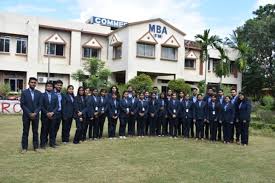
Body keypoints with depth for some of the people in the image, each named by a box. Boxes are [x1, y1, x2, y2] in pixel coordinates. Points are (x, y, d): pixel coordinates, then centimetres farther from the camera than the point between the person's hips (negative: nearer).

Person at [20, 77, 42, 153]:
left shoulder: (38, 93, 5)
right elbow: (22, 104, -5)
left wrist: (35, 113, -11)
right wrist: (29, 113, -12)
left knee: (35, 132, 6)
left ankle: (36, 147, 14)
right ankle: (24, 148, 11)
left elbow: (40, 105, 3)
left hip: (35, 115, 2)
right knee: (25, 132, 4)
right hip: (26, 115, -2)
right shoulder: (24, 92, -1)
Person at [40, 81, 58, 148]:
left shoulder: (55, 96, 10)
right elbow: (41, 106, -4)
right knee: (44, 130, 1)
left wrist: (52, 113, -8)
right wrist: (47, 113, -12)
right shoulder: (42, 95, 1)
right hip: (45, 116, -2)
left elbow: (57, 106, 5)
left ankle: (52, 143, 14)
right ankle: (43, 144, 8)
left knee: (52, 130, 5)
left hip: (53, 116, 2)